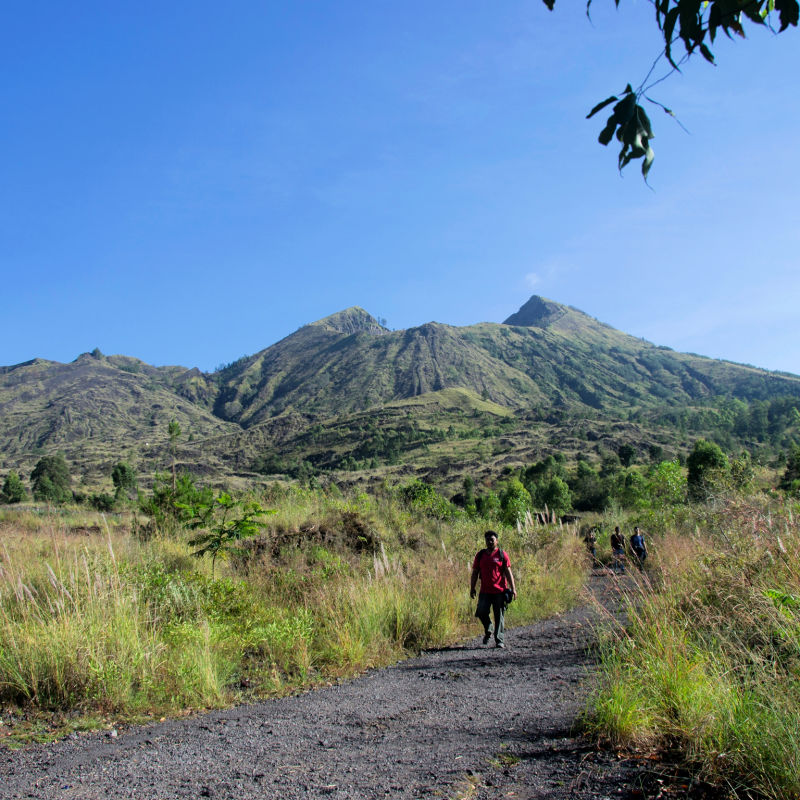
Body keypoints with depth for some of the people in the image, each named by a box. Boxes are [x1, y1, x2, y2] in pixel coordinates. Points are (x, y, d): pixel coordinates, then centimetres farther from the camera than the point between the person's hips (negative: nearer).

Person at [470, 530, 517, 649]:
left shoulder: (502, 555, 3)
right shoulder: (480, 555, 10)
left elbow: (508, 572, 2)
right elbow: (475, 572, 13)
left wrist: (513, 589, -4)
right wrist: (472, 588, 7)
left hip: (500, 591, -2)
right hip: (485, 591, 2)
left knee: (499, 616, 1)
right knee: (481, 612, -11)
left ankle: (499, 641, 9)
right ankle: (488, 630, 18)